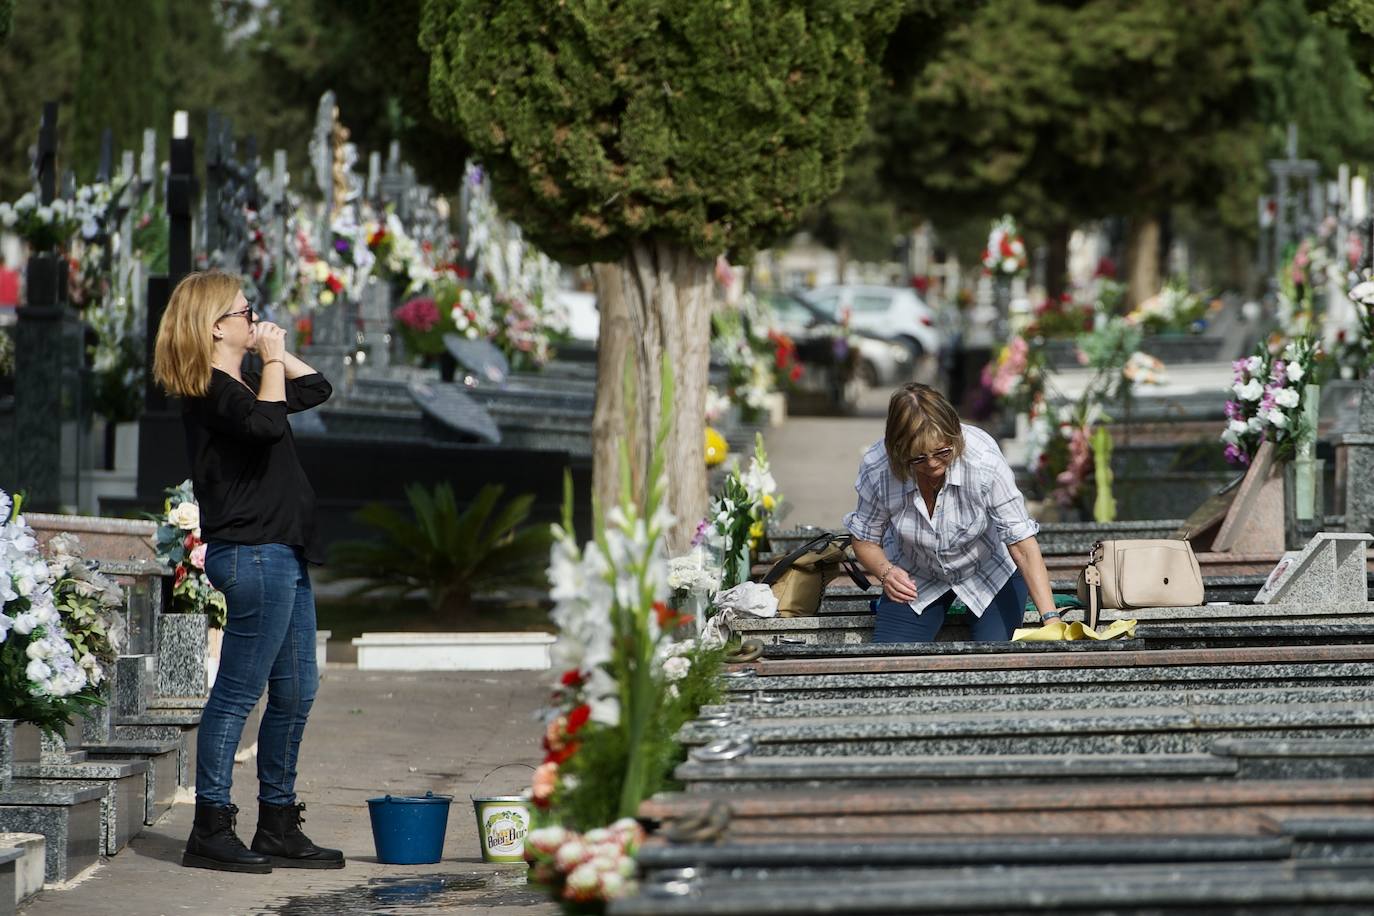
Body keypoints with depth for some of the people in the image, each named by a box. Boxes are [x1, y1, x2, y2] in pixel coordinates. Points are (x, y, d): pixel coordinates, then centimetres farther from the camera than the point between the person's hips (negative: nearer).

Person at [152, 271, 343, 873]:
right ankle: (211, 831, -4)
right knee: (238, 692, -8)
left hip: (284, 553, 10)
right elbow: (265, 423, -28)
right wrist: (271, 358, -14)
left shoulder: (243, 384, 19)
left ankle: (278, 828, 18)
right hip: (251, 554, -10)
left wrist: (275, 354, 15)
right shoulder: (208, 390, -11)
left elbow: (316, 390, 29)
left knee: (295, 693, 11)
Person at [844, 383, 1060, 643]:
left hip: (990, 572, -1)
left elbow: (1022, 544, -32)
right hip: (916, 577, 1)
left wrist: (1050, 618, -39)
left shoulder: (985, 462, -36)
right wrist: (885, 572, -31)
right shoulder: (876, 470, -29)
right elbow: (864, 540, -10)